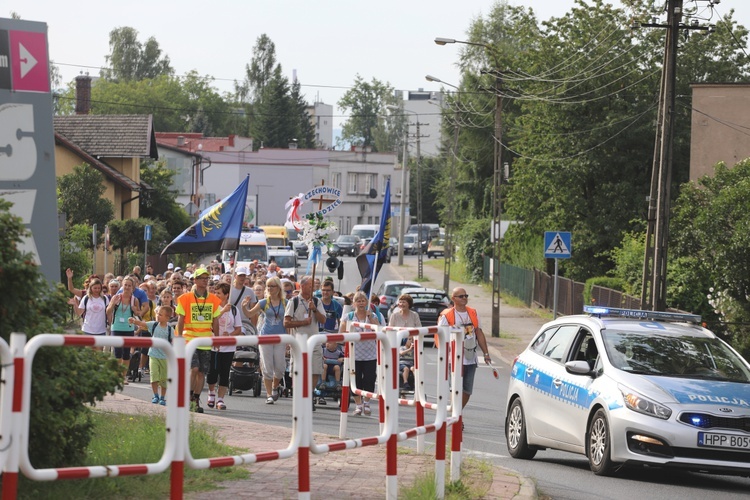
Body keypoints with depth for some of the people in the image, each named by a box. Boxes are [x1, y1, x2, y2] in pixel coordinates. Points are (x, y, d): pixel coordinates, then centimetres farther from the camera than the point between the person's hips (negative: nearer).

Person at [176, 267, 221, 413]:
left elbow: (215, 321, 12)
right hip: (190, 339, -3)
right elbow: (180, 320, -1)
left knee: (202, 372, 4)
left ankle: (196, 401, 13)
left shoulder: (214, 300, 7)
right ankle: (189, 397, -1)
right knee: (194, 368, -16)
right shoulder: (185, 299, -2)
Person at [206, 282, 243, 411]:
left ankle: (220, 399, 4)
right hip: (213, 345, -1)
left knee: (224, 374, -1)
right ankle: (211, 393, 27)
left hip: (228, 347, 1)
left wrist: (229, 334, -13)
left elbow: (238, 330, 6)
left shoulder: (234, 309, 5)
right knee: (212, 372, 1)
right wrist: (223, 311, -25)